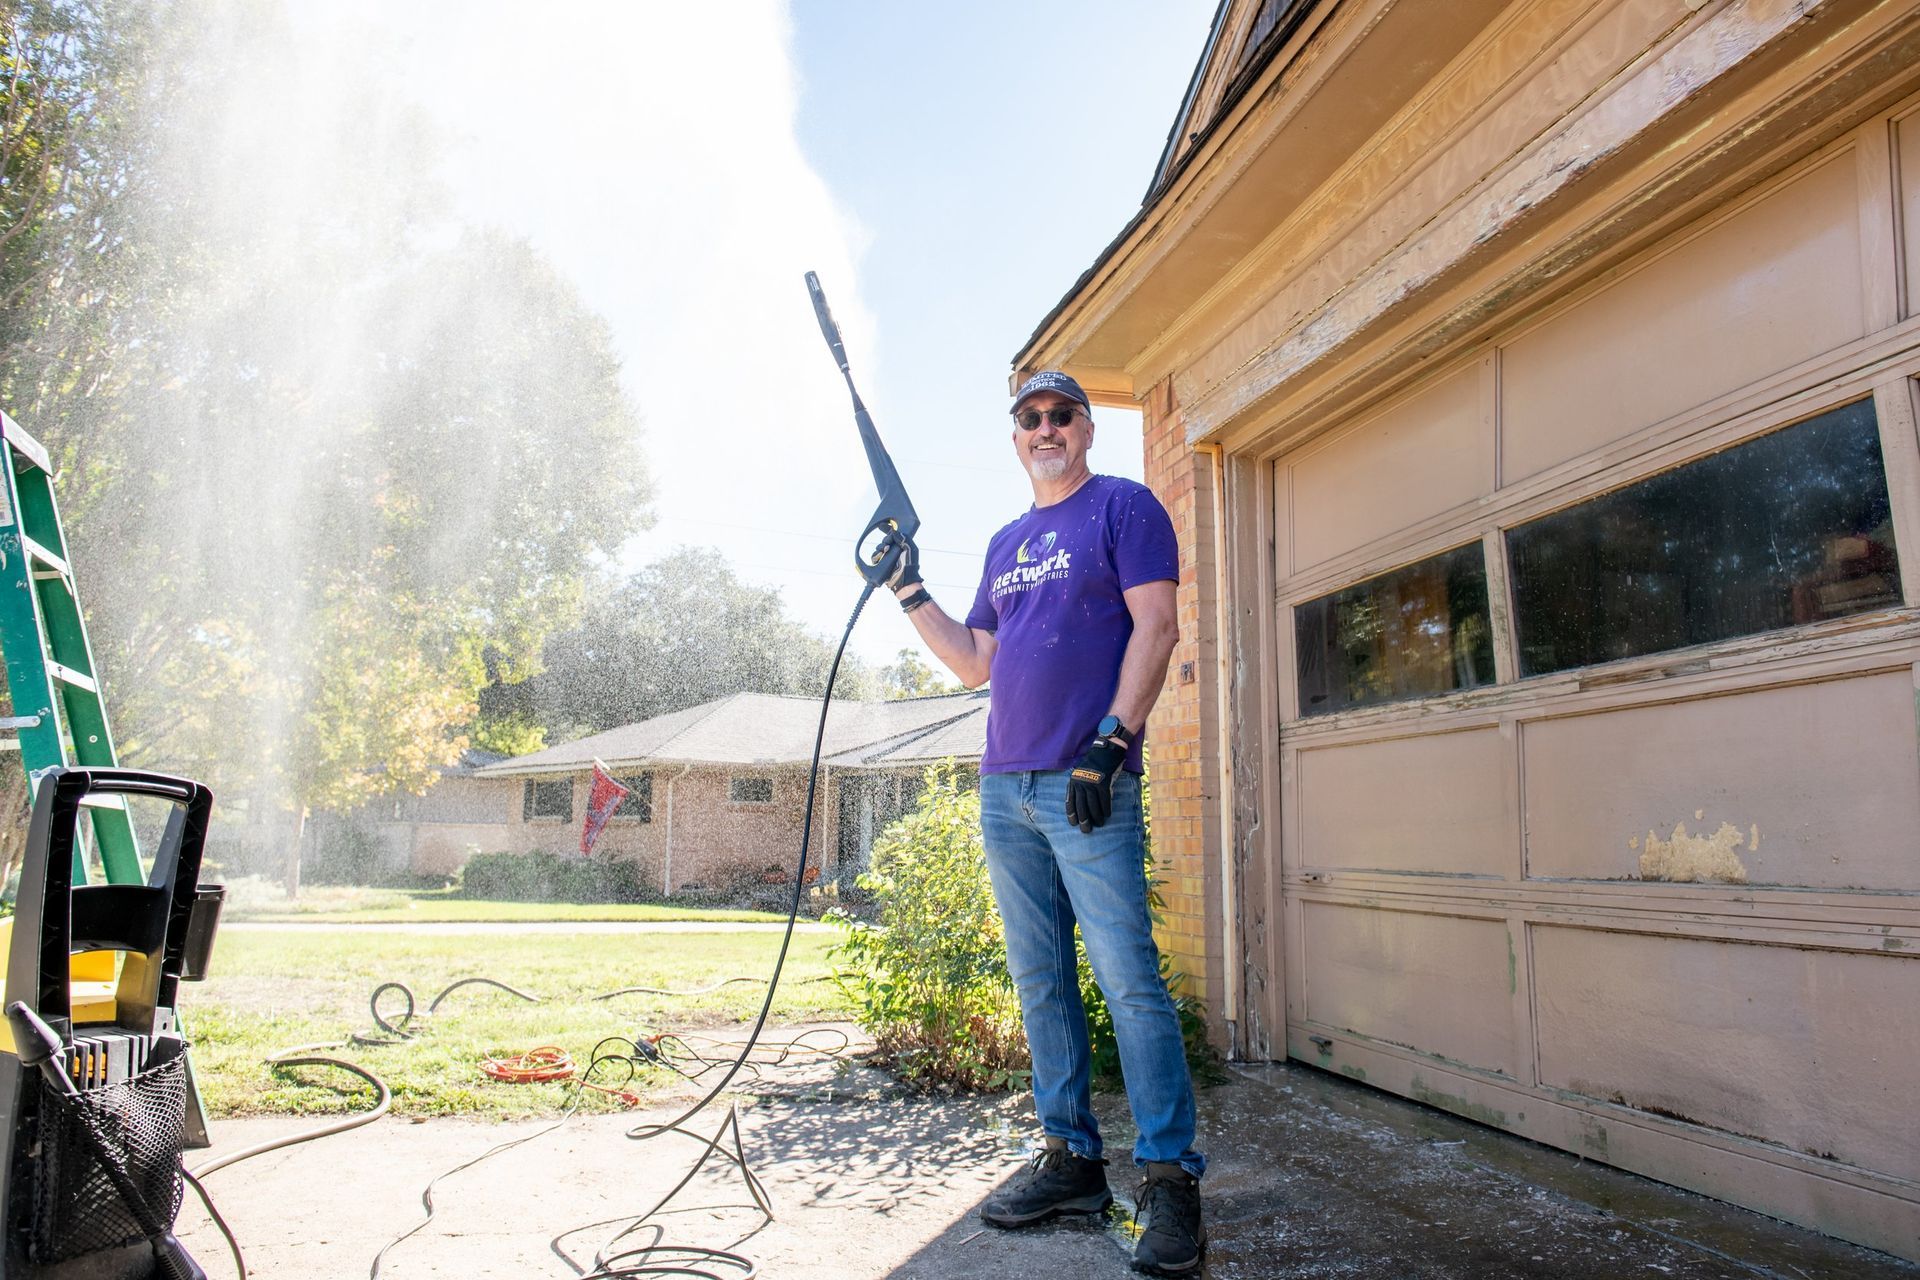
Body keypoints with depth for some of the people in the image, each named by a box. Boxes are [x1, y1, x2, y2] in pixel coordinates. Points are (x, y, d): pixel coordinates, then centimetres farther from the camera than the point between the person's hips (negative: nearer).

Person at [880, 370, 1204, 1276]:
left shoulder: (1123, 507, 2)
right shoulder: (1005, 545, 21)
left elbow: (1156, 628, -9)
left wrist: (1111, 740, -18)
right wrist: (909, 592, 15)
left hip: (1087, 786, -7)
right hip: (1004, 788, 7)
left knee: (1128, 979, -8)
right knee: (1039, 982, 10)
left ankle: (1170, 1178, 0)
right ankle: (1070, 1159, 20)